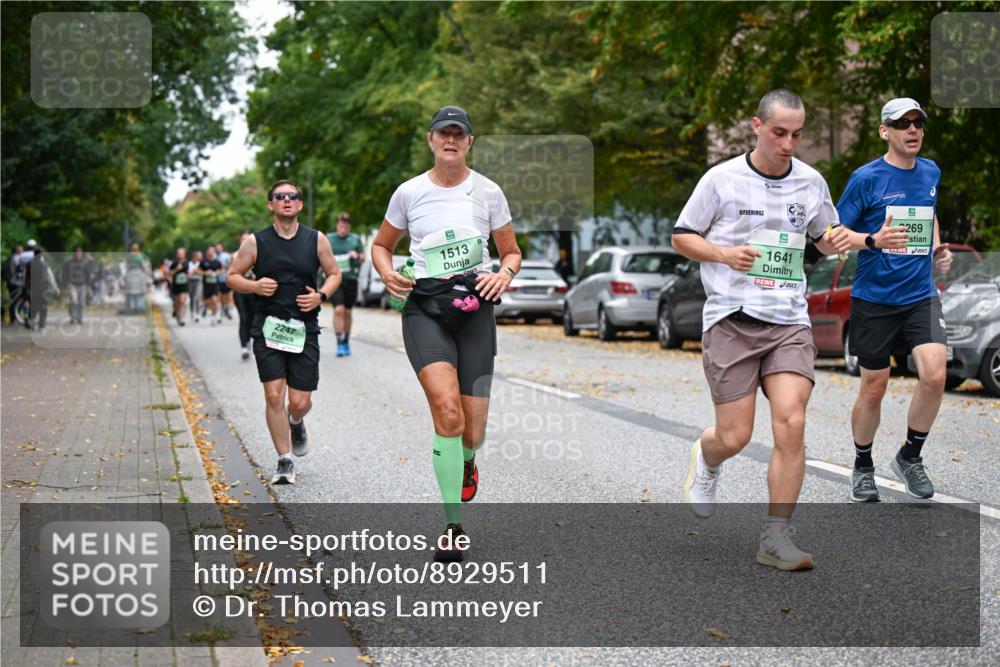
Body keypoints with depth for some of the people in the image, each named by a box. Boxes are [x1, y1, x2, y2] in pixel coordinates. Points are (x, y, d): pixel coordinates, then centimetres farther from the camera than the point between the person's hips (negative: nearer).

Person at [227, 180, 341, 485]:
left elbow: (334, 273, 15)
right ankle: (285, 461, 6)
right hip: (268, 328, -1)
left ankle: (296, 424, 38)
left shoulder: (316, 240, 4)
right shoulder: (255, 242, 2)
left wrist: (321, 296, -4)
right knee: (274, 396, -8)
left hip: (305, 330, 1)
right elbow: (232, 276, 8)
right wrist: (254, 286, -12)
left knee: (300, 401, 0)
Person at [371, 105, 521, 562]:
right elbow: (381, 245, 19)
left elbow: (511, 252, 15)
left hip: (475, 308, 1)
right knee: (447, 409, -24)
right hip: (424, 308, -1)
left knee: (472, 431, -2)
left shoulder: (488, 192, 7)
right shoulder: (409, 193, 6)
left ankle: (467, 461, 40)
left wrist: (504, 274, -7)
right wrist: (387, 274, -2)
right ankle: (453, 527, -15)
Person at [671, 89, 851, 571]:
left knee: (791, 425, -14)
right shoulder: (722, 178, -2)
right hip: (731, 319, -2)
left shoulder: (811, 182, 8)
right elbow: (681, 237, 6)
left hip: (789, 322, 2)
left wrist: (837, 240, -1)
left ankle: (776, 539, -4)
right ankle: (706, 459, 36)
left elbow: (823, 240, 23)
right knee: (734, 438, -3)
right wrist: (724, 253, -13)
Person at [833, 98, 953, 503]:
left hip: (921, 296, 3)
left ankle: (910, 457, 6)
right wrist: (873, 240, -22)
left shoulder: (931, 173, 8)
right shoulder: (866, 178, -7)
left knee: (934, 374, -15)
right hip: (874, 299, -3)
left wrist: (937, 250, 11)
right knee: (874, 387, 5)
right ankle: (863, 467, 26)